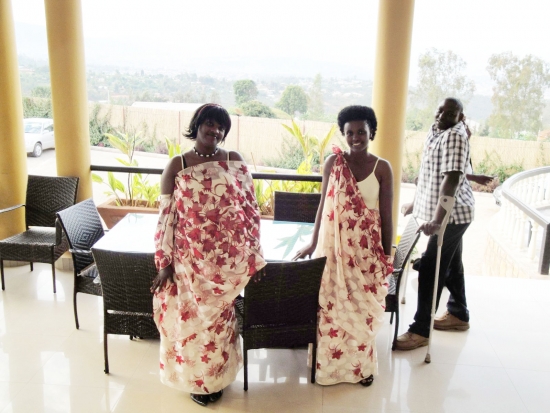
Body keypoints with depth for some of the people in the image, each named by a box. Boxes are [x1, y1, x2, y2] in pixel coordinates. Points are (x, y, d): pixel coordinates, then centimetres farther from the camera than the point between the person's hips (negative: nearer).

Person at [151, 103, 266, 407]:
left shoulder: (234, 161, 0)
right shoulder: (176, 165, -2)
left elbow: (249, 208, 2)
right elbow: (166, 216, -3)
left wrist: (253, 255, 0)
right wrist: (164, 263, -5)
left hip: (227, 257, 0)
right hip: (190, 257, 0)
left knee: (218, 316, 11)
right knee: (191, 316, 11)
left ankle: (217, 377, 35)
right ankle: (197, 378, 34)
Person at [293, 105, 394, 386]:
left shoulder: (382, 168, -4)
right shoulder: (333, 162, -2)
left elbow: (386, 216, -2)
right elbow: (323, 205, 2)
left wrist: (387, 255, -1)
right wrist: (313, 243, 2)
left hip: (367, 247, 0)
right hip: (335, 244, 1)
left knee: (363, 306, 9)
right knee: (333, 304, 8)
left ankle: (362, 365, 29)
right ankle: (332, 363, 27)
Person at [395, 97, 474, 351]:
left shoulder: (454, 136, -20)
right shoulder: (436, 130, 9)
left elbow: (451, 179, -31)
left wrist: (437, 220, -38)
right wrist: (419, 203, 24)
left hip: (451, 214, -10)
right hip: (451, 213, 10)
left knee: (431, 269, -9)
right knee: (450, 264, 20)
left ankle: (420, 331, -2)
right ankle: (458, 315, 36)